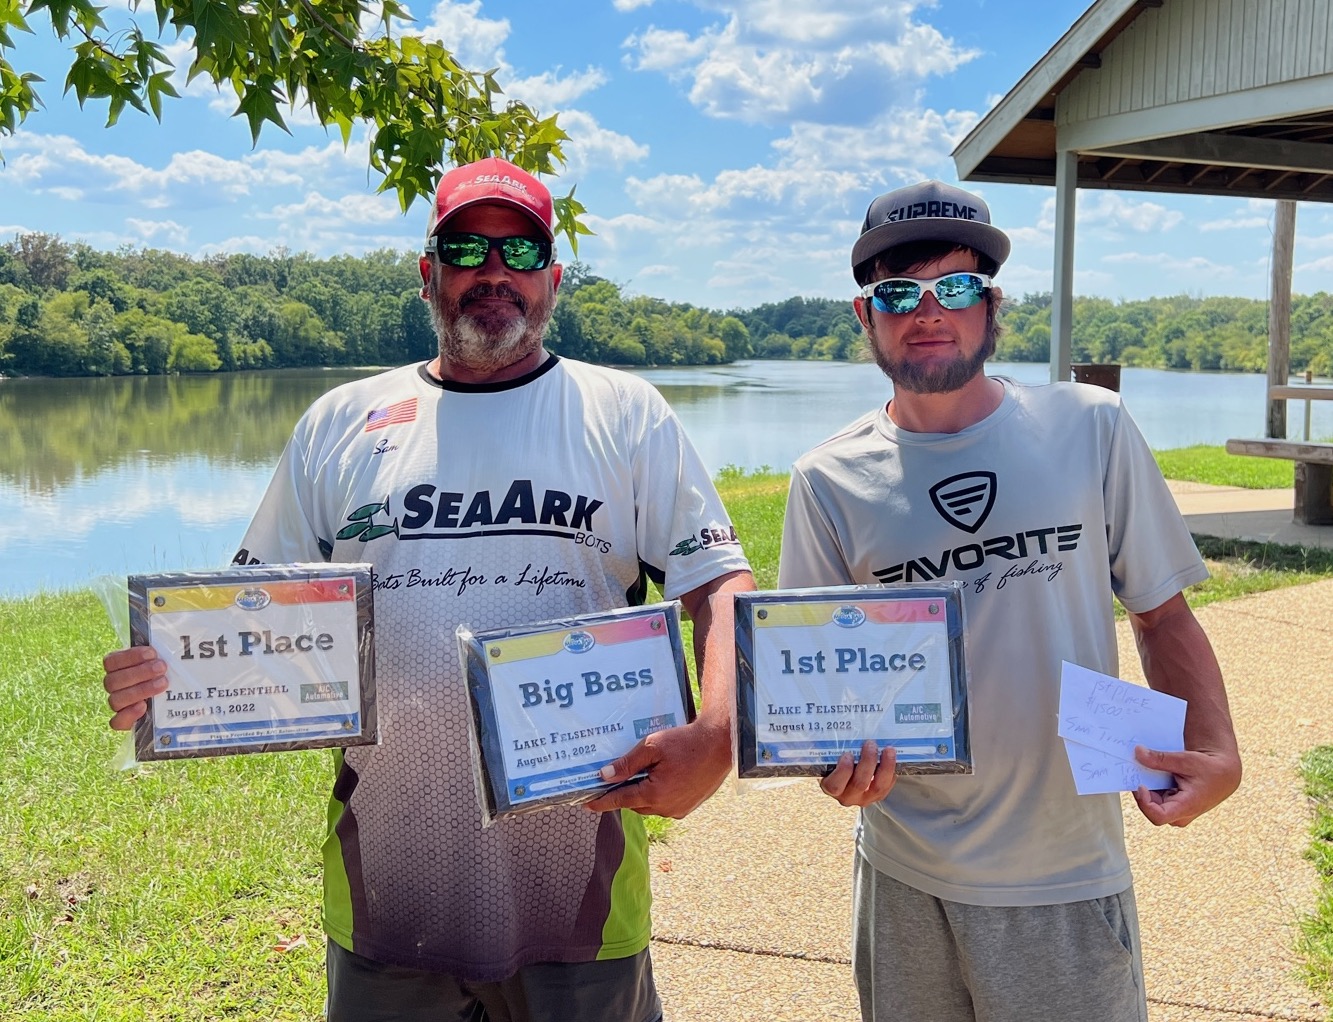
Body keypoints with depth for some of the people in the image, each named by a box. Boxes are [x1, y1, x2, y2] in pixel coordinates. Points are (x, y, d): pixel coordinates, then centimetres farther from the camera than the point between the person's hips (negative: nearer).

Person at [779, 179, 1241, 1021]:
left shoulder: (1091, 429, -4)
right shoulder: (829, 481, -4)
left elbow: (1162, 611, 3)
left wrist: (1215, 752, -11)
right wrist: (839, 759, -16)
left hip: (1070, 868, 0)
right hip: (906, 874, 1)